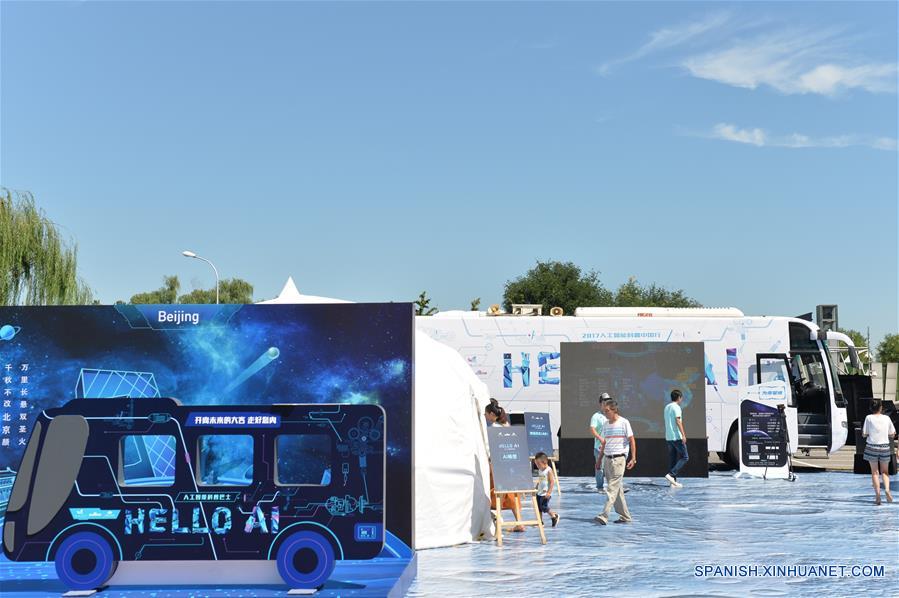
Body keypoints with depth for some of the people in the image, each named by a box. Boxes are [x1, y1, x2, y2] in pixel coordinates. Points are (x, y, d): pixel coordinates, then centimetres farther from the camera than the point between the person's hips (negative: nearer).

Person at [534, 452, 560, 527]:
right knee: (538, 507, 6)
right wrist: (535, 489, 17)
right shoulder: (539, 471, 11)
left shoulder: (549, 470, -12)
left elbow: (552, 482, -16)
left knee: (544, 507, -12)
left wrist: (549, 492, -21)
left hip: (545, 493, -8)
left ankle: (554, 516, 9)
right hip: (539, 493, 8)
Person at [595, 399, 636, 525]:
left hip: (618, 459, -7)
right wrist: (599, 460, 17)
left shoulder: (624, 422, -6)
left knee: (612, 488, -12)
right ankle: (625, 516, 18)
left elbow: (632, 440, -6)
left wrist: (633, 458, -12)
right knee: (616, 488, 10)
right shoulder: (605, 424, 12)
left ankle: (604, 515, -19)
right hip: (607, 458, 7)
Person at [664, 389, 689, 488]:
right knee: (685, 457, -3)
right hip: (677, 437, -9)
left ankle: (673, 481, 7)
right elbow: (678, 421, -19)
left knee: (672, 459, 9)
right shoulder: (676, 407, -10)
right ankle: (671, 474, -14)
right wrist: (683, 435, -23)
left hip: (668, 437, 9)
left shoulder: (667, 407, 16)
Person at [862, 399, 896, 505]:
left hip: (872, 447, -1)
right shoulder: (886, 418, -1)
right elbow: (892, 435, 4)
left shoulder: (869, 418, -7)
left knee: (875, 472, 7)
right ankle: (887, 489, -9)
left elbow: (864, 434, -6)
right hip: (885, 447, 1)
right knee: (885, 471, 15)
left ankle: (877, 495, 2)